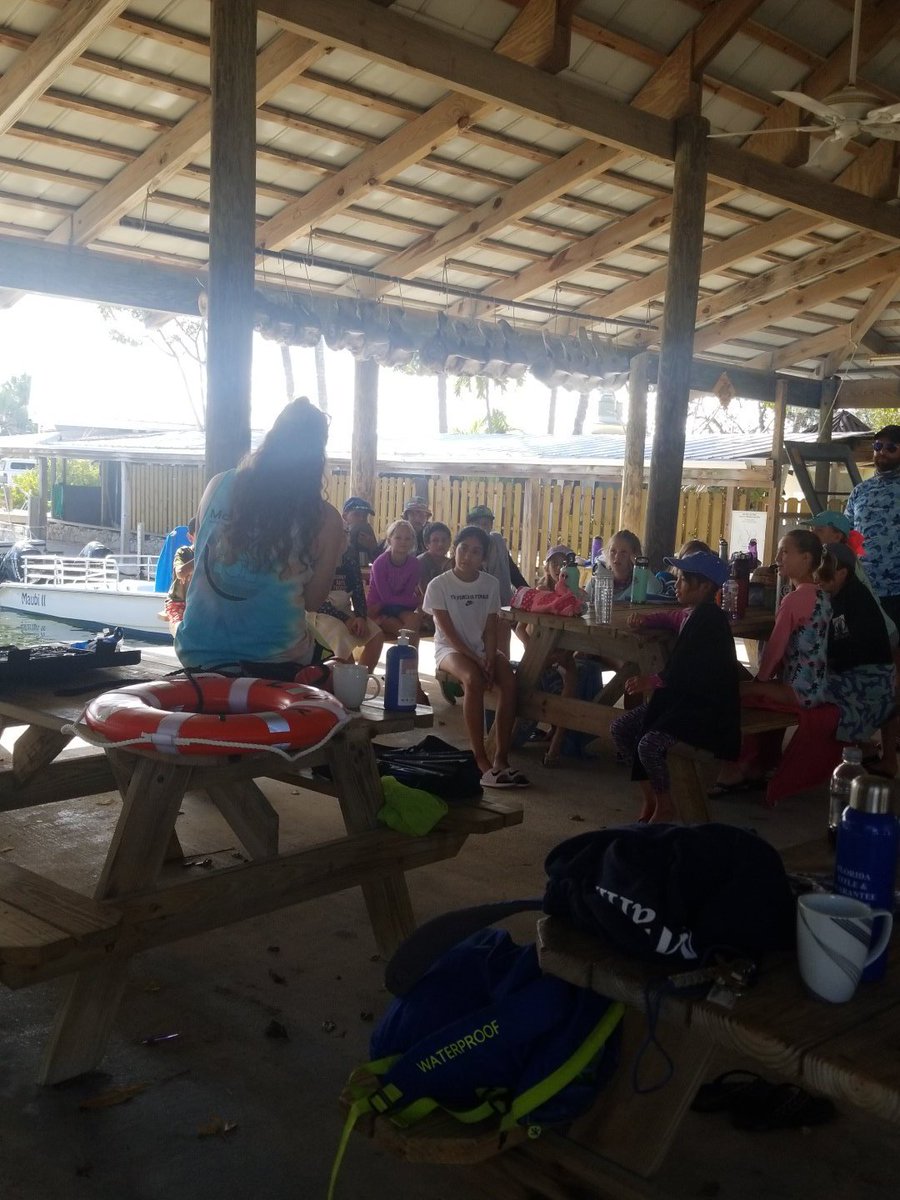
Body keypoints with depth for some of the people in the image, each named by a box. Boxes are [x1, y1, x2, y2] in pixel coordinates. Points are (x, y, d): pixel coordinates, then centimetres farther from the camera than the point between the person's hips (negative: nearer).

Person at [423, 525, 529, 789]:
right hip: (449, 648, -4)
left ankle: (501, 758, -24)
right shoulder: (438, 585, -7)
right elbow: (448, 632, -12)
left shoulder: (490, 584, 3)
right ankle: (481, 759, -33)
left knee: (509, 681, -26)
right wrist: (476, 660, -21)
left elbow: (490, 630, 1)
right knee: (474, 680, -35)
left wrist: (490, 659, -18)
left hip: (481, 647, 4)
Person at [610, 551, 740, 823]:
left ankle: (666, 808, -3)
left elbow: (698, 674, -27)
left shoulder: (710, 619, -17)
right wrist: (645, 620, 16)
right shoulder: (690, 614, 12)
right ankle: (650, 800, 12)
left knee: (650, 744, -28)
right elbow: (669, 619, 37)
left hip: (708, 707, -10)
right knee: (620, 728, 3)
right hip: (683, 697, 10)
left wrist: (655, 681, -31)